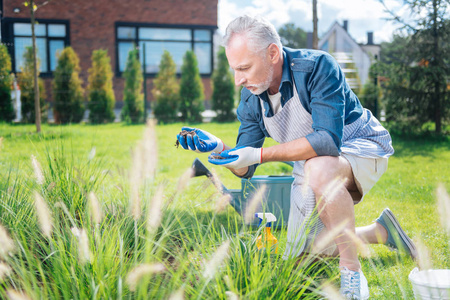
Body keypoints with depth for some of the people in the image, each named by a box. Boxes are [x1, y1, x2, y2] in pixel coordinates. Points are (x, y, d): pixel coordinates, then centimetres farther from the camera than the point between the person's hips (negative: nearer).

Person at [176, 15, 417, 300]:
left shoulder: (317, 66, -29)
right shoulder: (250, 98, -9)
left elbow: (328, 140, -40)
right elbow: (246, 169, -8)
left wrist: (260, 154, -43)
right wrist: (218, 147, -29)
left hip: (360, 146, -7)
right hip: (313, 168, 7)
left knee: (319, 169, -42)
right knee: (301, 257, 8)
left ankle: (352, 270, -26)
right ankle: (381, 231, 26)